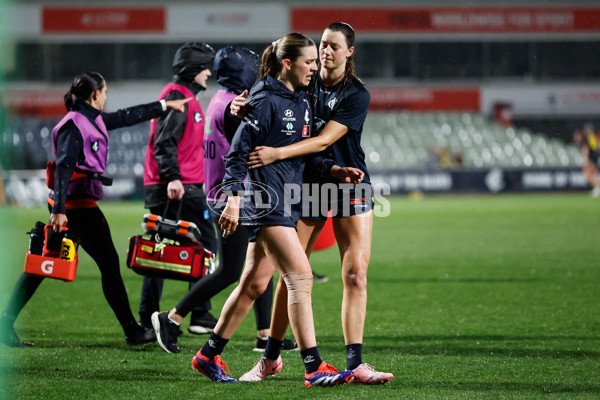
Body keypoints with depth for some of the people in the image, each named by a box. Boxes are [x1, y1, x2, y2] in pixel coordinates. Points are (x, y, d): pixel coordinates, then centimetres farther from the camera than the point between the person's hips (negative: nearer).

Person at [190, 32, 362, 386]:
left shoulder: (302, 101, 15)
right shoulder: (265, 100, -12)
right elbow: (239, 151, -13)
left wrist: (334, 170, 5)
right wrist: (233, 200, -19)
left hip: (287, 201, 9)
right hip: (265, 199, -9)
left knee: (255, 284, 13)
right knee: (301, 276, -15)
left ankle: (209, 356, 23)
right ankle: (314, 368, -17)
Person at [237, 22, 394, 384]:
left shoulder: (357, 95, -10)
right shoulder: (306, 84, 2)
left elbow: (324, 140, -20)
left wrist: (277, 154, -32)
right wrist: (242, 106, -20)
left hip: (350, 186, -2)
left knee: (356, 274, -8)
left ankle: (355, 363, -6)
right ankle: (270, 357, 11)